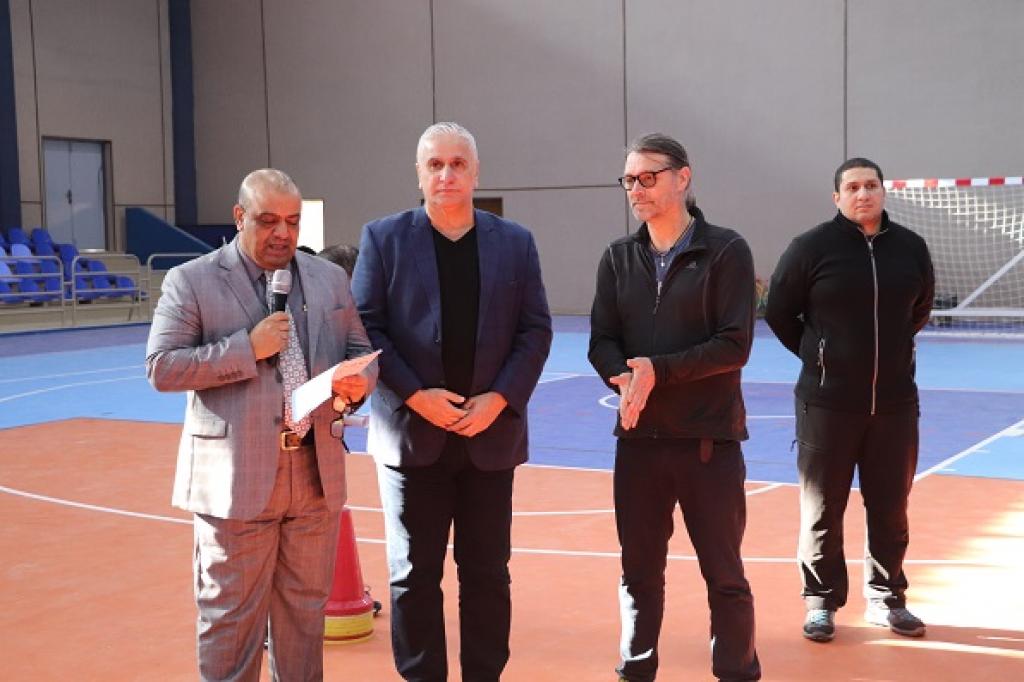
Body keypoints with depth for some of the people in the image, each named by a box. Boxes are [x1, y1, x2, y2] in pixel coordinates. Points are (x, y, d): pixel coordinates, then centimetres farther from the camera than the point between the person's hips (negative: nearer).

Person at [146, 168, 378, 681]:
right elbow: (161, 368, -8)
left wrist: (358, 381, -9)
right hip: (236, 478, -4)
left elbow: (361, 351, 15)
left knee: (306, 607, 15)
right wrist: (248, 349, -16)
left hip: (317, 471, 4)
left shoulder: (330, 279, 11)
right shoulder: (191, 282, -3)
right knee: (231, 616, 4)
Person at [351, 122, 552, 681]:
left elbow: (536, 329, 3)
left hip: (491, 433, 1)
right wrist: (416, 396, -13)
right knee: (414, 574, 6)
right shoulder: (384, 238, 3)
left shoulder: (515, 242, 7)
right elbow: (365, 326, -3)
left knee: (487, 571, 9)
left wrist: (500, 398, -10)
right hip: (412, 431, -1)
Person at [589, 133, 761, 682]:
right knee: (639, 570, 11)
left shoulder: (725, 250, -5)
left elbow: (734, 345, -12)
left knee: (724, 574, 5)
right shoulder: (619, 257, 8)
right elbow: (602, 343, 4)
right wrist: (624, 379, -17)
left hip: (709, 438, -3)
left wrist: (658, 371, -19)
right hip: (638, 437, 4)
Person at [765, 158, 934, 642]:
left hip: (895, 403, 3)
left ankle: (886, 599, 27)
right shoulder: (812, 247, -7)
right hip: (827, 403, -3)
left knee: (890, 508, 11)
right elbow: (778, 312, 2)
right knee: (823, 508, 4)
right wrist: (818, 355, 7)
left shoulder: (910, 247, 4)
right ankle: (822, 602, 18)